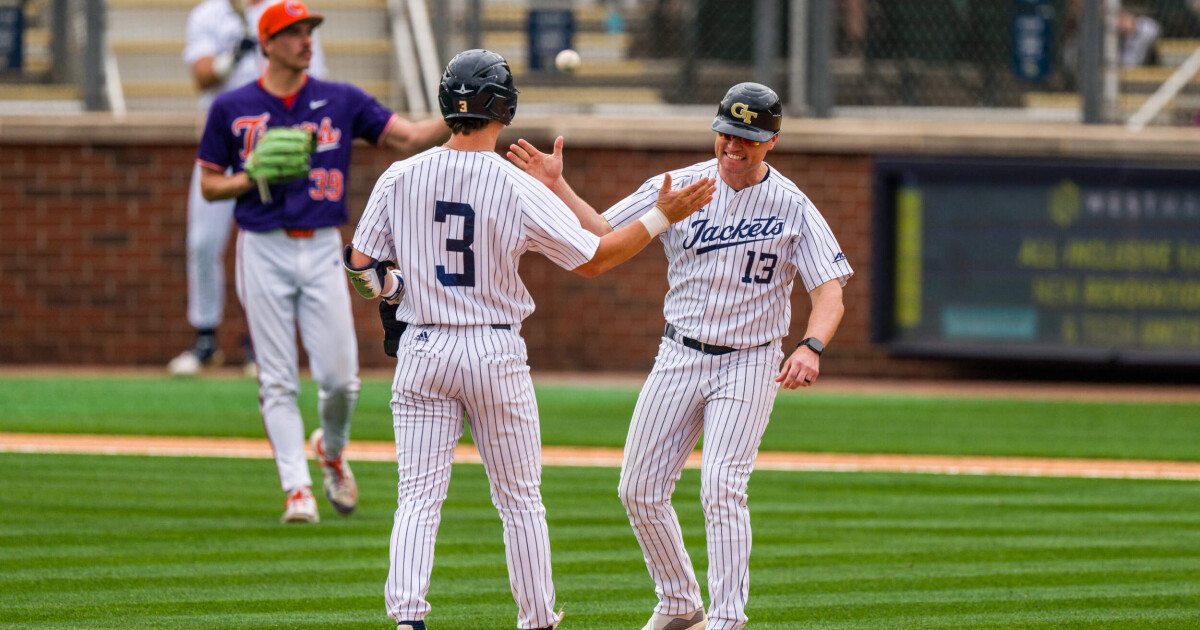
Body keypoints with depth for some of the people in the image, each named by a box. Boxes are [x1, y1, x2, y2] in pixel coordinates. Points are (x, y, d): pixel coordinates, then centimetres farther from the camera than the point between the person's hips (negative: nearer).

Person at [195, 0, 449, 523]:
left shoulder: (341, 102, 5)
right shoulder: (232, 109, 2)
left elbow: (408, 137, -2)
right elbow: (209, 185, 6)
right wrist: (256, 174, -12)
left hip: (323, 249, 1)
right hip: (264, 250, -1)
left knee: (339, 376, -3)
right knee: (278, 380, -3)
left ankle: (332, 450, 27)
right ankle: (297, 489, 0)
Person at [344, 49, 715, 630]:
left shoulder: (400, 178, -4)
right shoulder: (519, 190, -11)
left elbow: (361, 265, 0)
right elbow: (593, 260, -5)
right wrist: (663, 216, 2)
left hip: (423, 349, 2)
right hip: (496, 353, -2)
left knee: (418, 496, 2)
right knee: (520, 499, 11)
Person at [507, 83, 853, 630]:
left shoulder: (792, 207, -9)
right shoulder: (677, 187, -1)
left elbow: (830, 290, -14)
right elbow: (603, 236, 0)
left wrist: (811, 348, -33)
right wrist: (557, 187, -15)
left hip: (749, 364, -4)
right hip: (679, 358, 4)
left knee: (722, 488, -18)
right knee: (639, 490, 5)